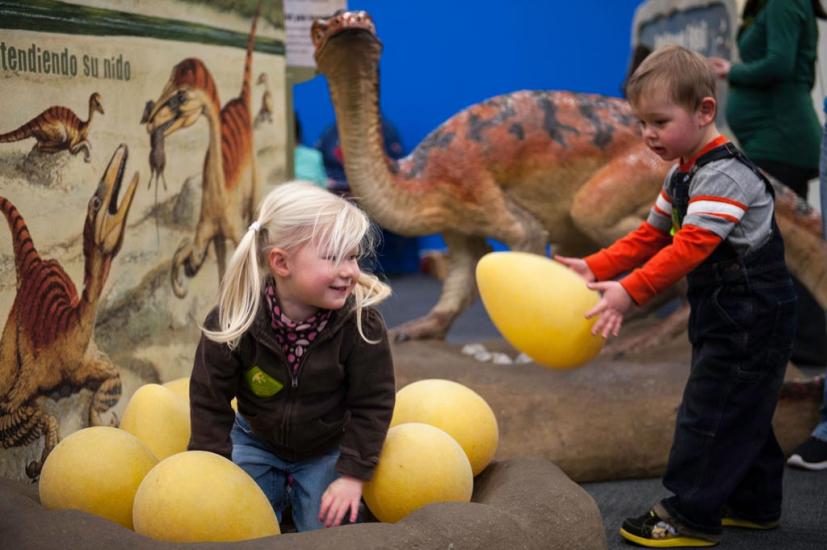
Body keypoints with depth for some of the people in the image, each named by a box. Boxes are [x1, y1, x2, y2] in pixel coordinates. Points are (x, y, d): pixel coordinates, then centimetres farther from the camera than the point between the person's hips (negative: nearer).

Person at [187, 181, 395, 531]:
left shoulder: (361, 322, -28)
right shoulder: (234, 320, -27)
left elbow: (372, 403, -17)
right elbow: (210, 401, -15)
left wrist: (353, 475, -20)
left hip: (327, 450, -1)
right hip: (256, 442, 1)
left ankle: (301, 490, 25)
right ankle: (277, 487, 26)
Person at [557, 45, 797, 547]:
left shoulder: (725, 175, -22)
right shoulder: (683, 174, 10)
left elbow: (691, 246, -32)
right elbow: (651, 235, 12)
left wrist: (631, 293, -38)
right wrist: (594, 268, 0)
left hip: (752, 319, -10)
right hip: (725, 315, 10)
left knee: (708, 411, -5)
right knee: (741, 412, 18)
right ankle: (754, 503, 30)